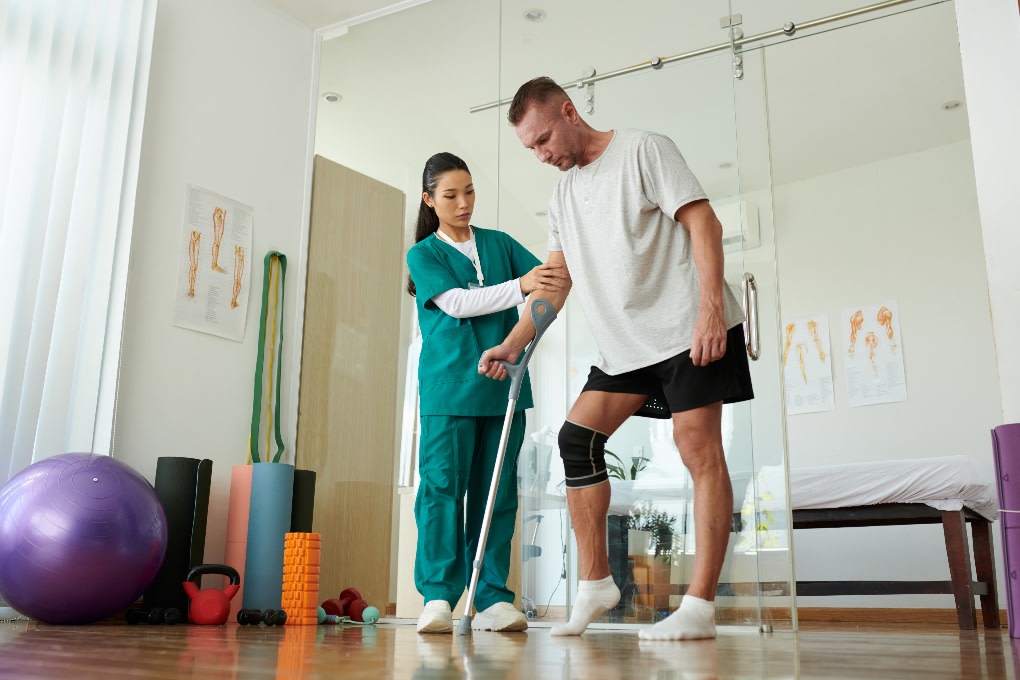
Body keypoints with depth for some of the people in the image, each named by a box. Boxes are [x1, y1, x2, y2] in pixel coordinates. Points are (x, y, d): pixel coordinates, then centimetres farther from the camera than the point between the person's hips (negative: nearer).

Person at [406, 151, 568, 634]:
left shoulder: (499, 244, 16)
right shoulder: (422, 255, 7)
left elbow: (551, 278, 8)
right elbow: (457, 303, -10)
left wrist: (569, 269, -16)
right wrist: (521, 286, -21)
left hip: (503, 385, 3)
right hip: (448, 388, -3)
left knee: (497, 491, 3)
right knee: (442, 485, -8)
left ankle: (492, 599, 7)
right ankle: (437, 597, -4)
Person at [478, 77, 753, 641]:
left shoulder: (644, 150, -3)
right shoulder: (562, 198, 16)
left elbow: (703, 223, -11)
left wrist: (711, 308, -22)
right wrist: (512, 345, 9)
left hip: (688, 328, -7)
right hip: (623, 344, 7)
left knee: (698, 447, -9)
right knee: (577, 437, -2)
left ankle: (700, 606, -5)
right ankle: (595, 583, 8)